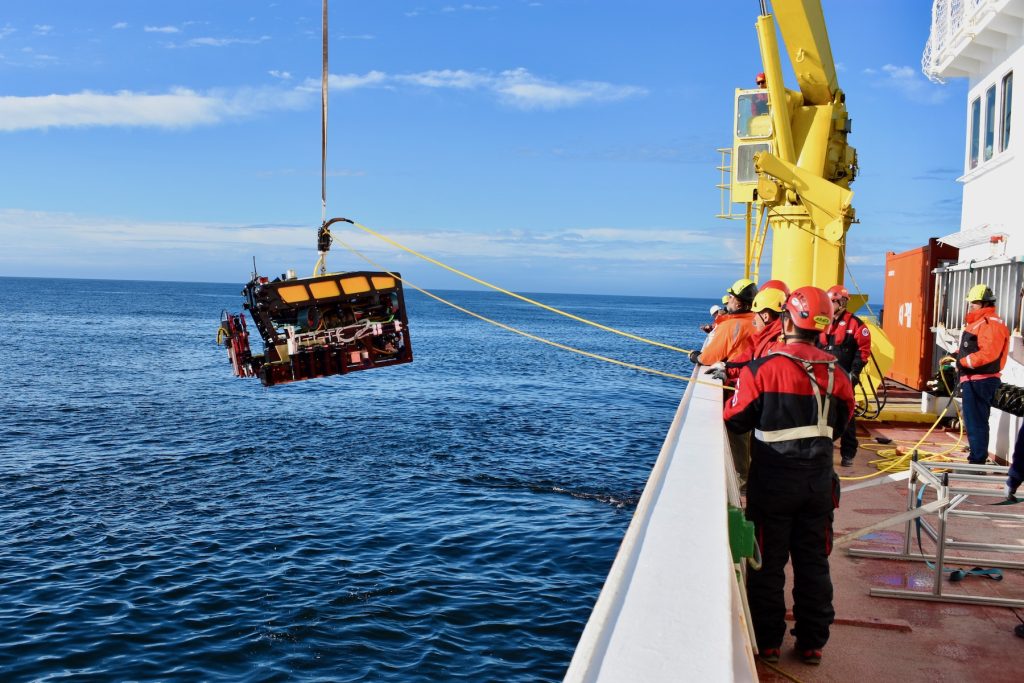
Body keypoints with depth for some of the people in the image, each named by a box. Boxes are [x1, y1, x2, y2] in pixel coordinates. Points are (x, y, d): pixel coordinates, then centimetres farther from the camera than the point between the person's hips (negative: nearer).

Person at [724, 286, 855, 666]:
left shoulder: (762, 369, -16)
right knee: (814, 564, 14)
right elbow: (838, 427, 8)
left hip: (773, 482, -3)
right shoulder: (836, 374, -4)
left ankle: (767, 642, 19)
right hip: (819, 483, 3)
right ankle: (812, 643, 23)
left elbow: (735, 421, -6)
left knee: (768, 564, 10)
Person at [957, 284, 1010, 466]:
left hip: (980, 381, -11)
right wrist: (959, 357, 9)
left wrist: (964, 362, -17)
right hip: (973, 380, 11)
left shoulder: (991, 324, -14)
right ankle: (976, 457, 27)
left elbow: (988, 353, -25)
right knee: (973, 420, 17)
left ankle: (978, 461, -4)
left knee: (976, 421, -8)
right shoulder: (977, 322, 19)